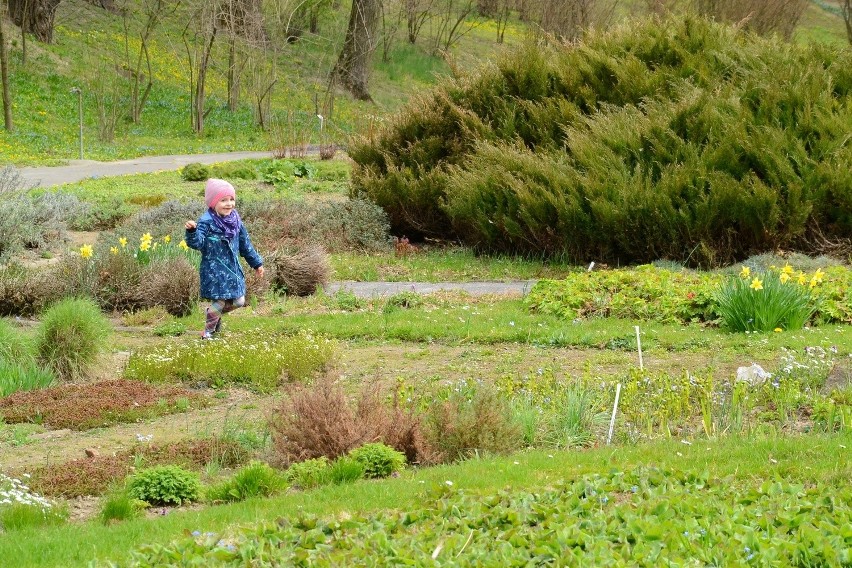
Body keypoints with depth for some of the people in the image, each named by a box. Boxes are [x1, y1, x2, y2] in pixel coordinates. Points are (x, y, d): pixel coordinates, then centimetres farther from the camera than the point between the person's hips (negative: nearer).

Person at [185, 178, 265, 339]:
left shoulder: (235, 220, 6)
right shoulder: (206, 222, -15)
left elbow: (245, 245, 16)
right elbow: (197, 243, -26)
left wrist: (256, 263, 21)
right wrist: (192, 231, -46)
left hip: (233, 268, 7)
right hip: (214, 270, -7)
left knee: (238, 301, 9)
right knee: (219, 301, -7)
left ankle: (214, 313, 36)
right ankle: (208, 332, 13)